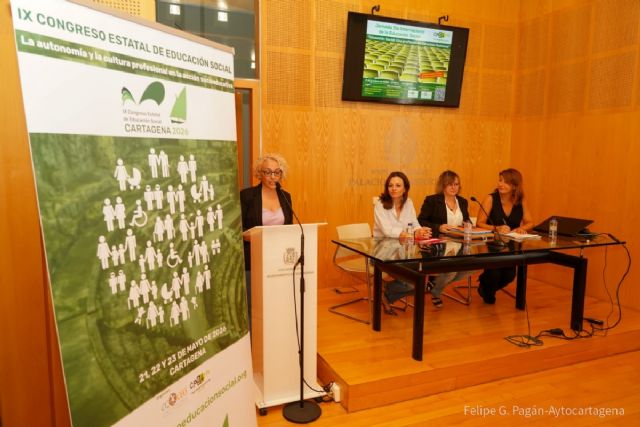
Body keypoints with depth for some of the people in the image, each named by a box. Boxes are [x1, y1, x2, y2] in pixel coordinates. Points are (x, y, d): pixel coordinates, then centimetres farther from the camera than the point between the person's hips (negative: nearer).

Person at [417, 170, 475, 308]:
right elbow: (420, 222, -6)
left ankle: (437, 283, 5)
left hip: (459, 244, 6)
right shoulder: (431, 200, -2)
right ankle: (435, 290, 7)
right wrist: (438, 228, -20)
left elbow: (467, 222, 24)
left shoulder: (463, 201, 17)